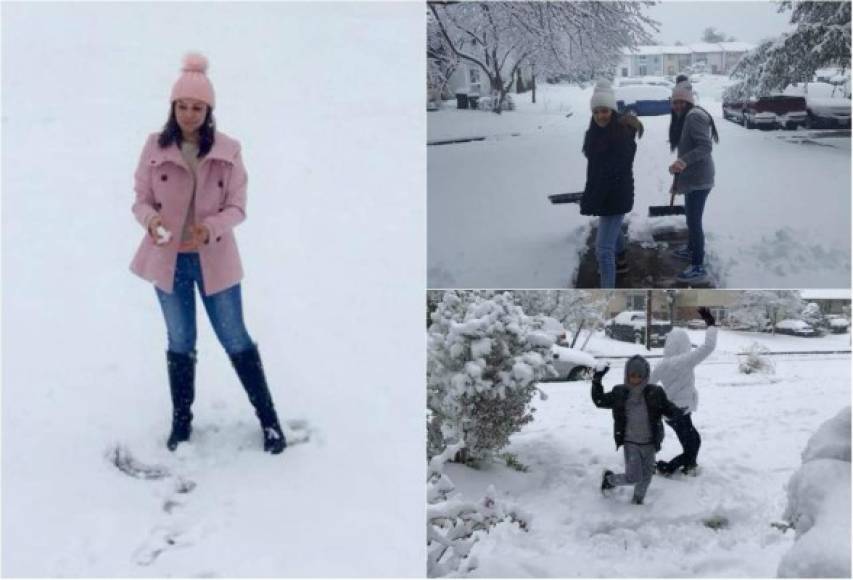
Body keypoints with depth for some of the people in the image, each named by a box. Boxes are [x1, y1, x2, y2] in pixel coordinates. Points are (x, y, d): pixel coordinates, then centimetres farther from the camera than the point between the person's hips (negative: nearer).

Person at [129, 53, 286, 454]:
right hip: (168, 258, 2)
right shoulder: (155, 147, -6)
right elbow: (141, 200, -1)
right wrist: (151, 219, -25)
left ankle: (269, 419, 19)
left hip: (215, 259, -1)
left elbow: (237, 207, -7)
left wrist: (212, 227, -27)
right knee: (180, 342, 15)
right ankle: (181, 422, 31)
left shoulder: (228, 151, -8)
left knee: (236, 339, 5)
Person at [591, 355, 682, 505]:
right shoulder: (620, 393, -6)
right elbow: (599, 401, 4)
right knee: (633, 477, -9)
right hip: (630, 443, -2)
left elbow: (668, 409, -2)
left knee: (646, 476, 13)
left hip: (649, 443, 2)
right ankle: (609, 478, 19)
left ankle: (637, 501, 37)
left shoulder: (655, 393, -8)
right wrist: (597, 382, -6)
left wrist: (678, 412, -25)